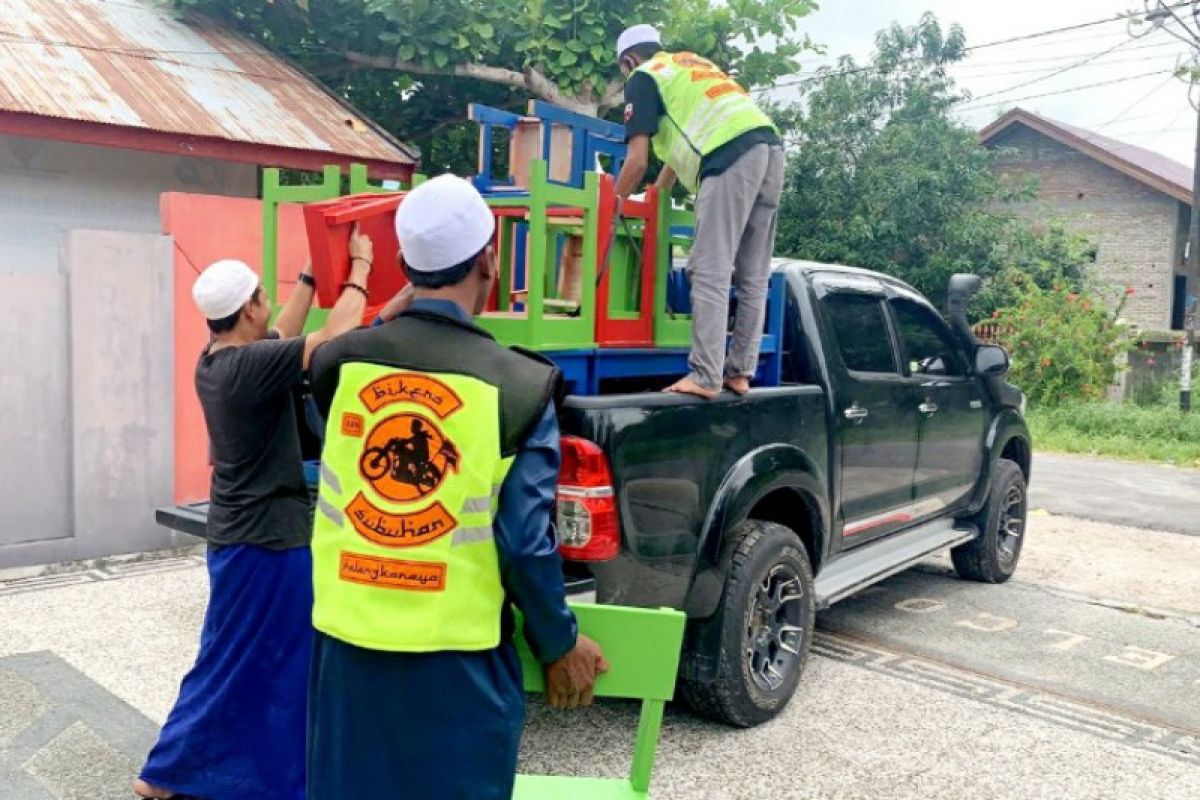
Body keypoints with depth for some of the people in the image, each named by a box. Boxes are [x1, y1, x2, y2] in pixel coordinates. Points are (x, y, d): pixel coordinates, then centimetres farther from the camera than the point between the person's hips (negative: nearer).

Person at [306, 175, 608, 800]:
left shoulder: (341, 361, -4)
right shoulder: (518, 385, -11)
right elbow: (526, 543, -11)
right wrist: (559, 648, 6)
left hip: (348, 642, 3)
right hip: (455, 657, -3)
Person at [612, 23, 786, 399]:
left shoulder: (643, 77, 12)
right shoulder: (693, 64, 36)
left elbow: (638, 160, 4)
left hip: (732, 160, -8)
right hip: (769, 148, 8)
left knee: (710, 274, -9)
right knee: (753, 279, 8)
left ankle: (705, 378, -13)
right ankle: (739, 373, 11)